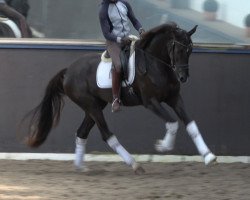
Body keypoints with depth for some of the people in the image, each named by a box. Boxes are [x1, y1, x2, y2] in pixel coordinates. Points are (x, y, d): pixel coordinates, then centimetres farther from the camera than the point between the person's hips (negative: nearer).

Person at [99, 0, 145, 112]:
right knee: (118, 65, -29)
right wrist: (120, 39, -28)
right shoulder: (104, 11, -11)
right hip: (113, 41, -6)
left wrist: (140, 30, -10)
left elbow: (134, 21, 11)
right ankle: (116, 99, -25)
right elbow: (106, 33, -14)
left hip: (128, 39, 6)